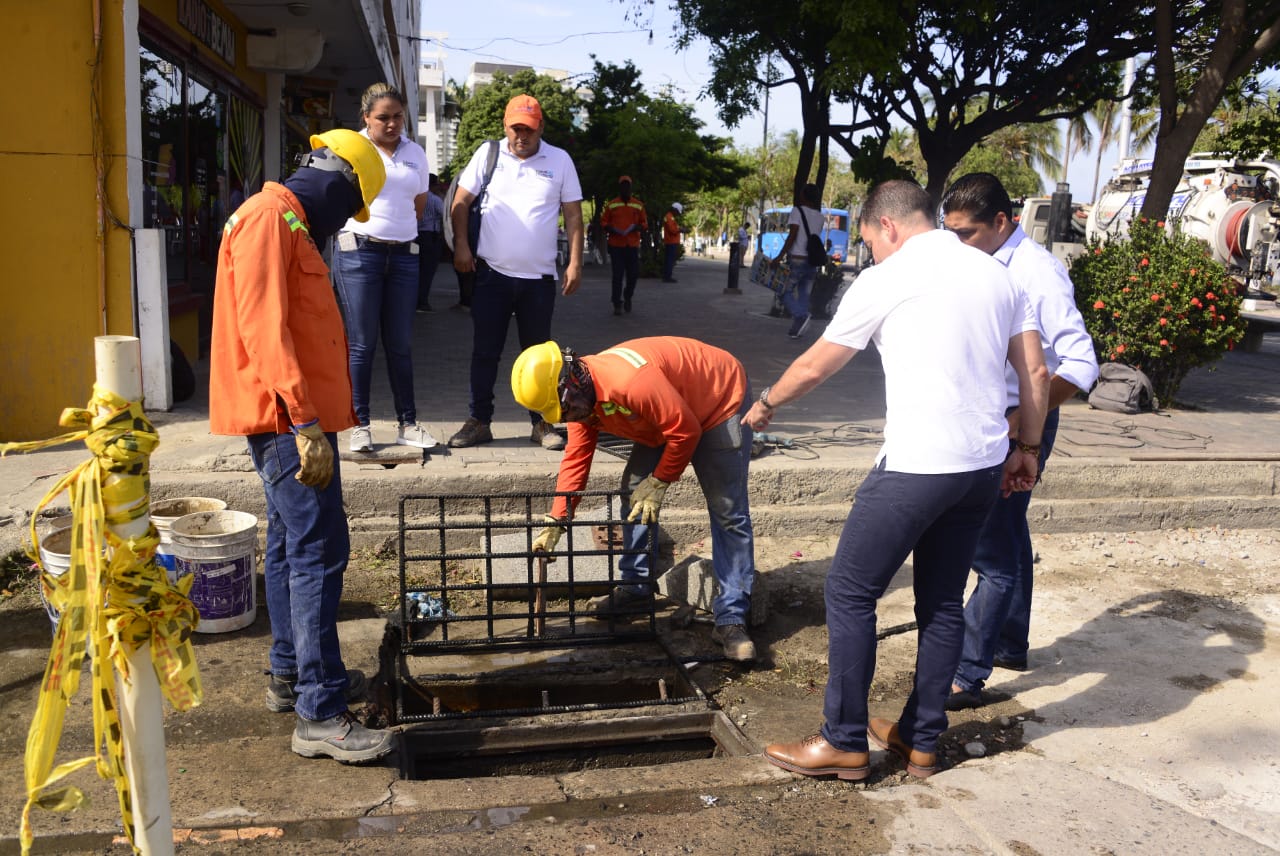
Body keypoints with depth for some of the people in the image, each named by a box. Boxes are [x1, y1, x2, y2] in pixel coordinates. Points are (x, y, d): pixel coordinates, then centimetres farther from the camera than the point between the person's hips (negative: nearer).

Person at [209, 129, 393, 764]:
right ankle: (321, 715, -9)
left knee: (292, 544, 17)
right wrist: (306, 421, -27)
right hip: (286, 417, -11)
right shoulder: (269, 217, -12)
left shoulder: (289, 225, 20)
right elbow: (262, 325, -23)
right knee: (320, 552, -12)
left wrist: (314, 415, 21)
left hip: (294, 418, 11)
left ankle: (292, 675, 29)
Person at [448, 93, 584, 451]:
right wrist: (461, 246, -4)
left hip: (539, 277, 0)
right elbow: (461, 202, 6)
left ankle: (542, 423, 18)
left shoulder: (560, 160, 2)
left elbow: (573, 214, 3)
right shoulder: (487, 154, 3)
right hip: (491, 273, 1)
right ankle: (479, 421, 15)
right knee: (484, 351, 5)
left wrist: (575, 263, -3)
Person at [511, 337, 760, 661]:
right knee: (634, 491, 4)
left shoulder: (630, 380, -38)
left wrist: (658, 483, -19)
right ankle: (636, 584, 19)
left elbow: (685, 431, -31)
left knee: (728, 513, -10)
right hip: (665, 416, 8)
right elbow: (575, 459, -4)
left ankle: (732, 619, -7)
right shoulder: (582, 396, -10)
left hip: (719, 400, -8)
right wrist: (555, 523, -8)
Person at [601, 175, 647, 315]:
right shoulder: (610, 204, 2)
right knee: (617, 275, -3)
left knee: (634, 274, 3)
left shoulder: (639, 205, 7)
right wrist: (610, 229, -13)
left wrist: (638, 227, -10)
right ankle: (617, 304, 4)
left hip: (633, 245, 2)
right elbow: (603, 221, 6)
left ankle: (628, 296, 30)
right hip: (616, 245, -2)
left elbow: (644, 223, 12)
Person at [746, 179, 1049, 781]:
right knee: (944, 601, 16)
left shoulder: (886, 280, -5)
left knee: (850, 593, 5)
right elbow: (1036, 374, 12)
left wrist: (765, 404, 21)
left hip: (917, 465, -7)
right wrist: (1026, 448, 23)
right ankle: (921, 740, 27)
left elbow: (814, 367, 4)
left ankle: (844, 743, 12)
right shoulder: (997, 274, 12)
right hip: (985, 465, 7)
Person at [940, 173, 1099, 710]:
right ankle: (1010, 645, 36)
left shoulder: (1037, 273, -20)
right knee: (1007, 536, 20)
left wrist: (1019, 420, -23)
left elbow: (1081, 366, -23)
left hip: (1020, 424, -9)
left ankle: (966, 675, 1)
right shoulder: (985, 265, 5)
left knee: (994, 550, -6)